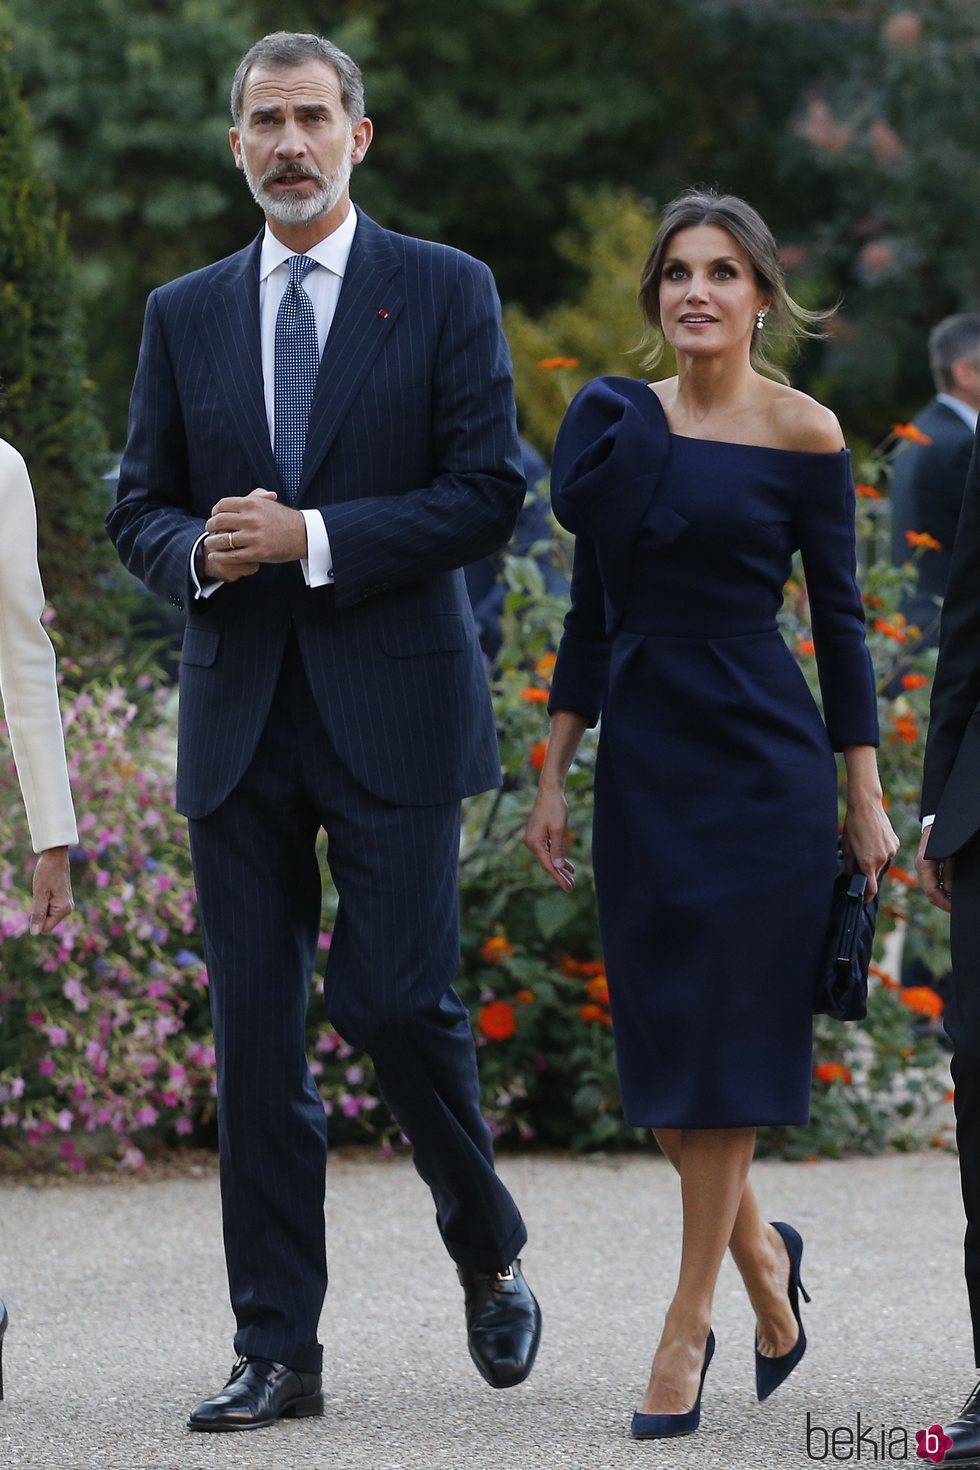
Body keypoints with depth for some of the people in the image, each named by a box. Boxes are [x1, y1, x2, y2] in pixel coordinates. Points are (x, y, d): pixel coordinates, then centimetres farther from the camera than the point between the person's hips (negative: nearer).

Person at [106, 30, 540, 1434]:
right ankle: (278, 1351, 6)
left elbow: (487, 491, -5)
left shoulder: (446, 291, 2)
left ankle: (489, 1253, 18)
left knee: (395, 996, -10)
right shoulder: (185, 314, 12)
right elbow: (140, 506, 14)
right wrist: (202, 552, -9)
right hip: (239, 717, 3)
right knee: (254, 1035, 2)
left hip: (393, 702, -3)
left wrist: (314, 539, -14)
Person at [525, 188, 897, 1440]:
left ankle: (691, 1316, 6)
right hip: (643, 755, 4)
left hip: (762, 758, -4)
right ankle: (761, 1253, 27)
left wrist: (866, 798, -2)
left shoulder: (802, 433, -3)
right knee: (656, 1037, 4)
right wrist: (552, 776, 9)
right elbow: (592, 610, 11)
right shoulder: (617, 420, 7)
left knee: (726, 1031, -3)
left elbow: (838, 618, -1)